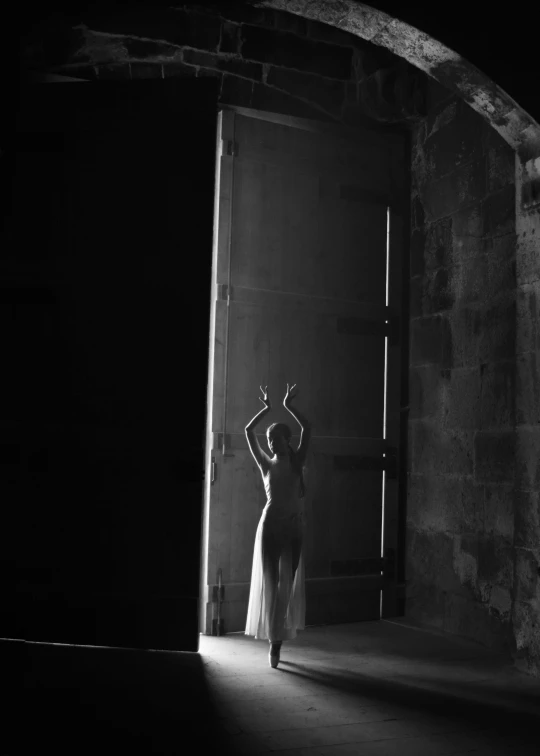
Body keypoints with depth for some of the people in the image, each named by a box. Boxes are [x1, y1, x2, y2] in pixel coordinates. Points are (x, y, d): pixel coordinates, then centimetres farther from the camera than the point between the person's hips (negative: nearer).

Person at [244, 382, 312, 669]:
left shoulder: (296, 461, 5)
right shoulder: (265, 463, 7)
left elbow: (306, 428, -6)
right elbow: (249, 431, 2)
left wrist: (288, 406, -2)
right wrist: (266, 408, 4)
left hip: (294, 524, 0)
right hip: (270, 523, 0)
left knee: (288, 584, 3)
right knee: (269, 582, -1)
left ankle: (277, 640, 11)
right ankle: (274, 640, 4)